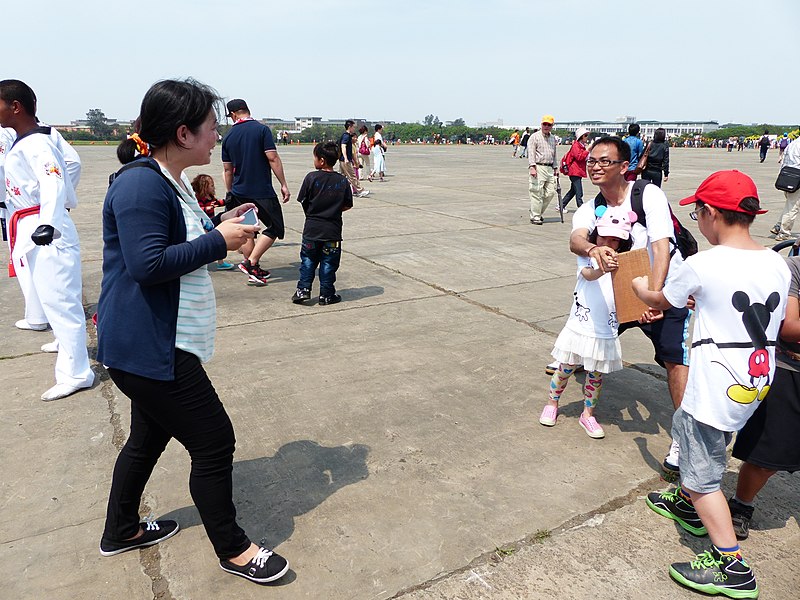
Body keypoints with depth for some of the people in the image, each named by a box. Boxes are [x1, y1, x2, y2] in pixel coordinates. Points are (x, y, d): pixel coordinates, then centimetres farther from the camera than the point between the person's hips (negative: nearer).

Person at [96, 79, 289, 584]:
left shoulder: (169, 181, 12)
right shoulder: (142, 184, -21)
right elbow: (148, 263, -27)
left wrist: (220, 226, 6)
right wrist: (219, 242, -20)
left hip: (157, 344, 11)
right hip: (147, 348, -11)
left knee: (151, 435, 23)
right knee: (213, 442, -1)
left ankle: (121, 531, 44)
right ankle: (232, 548, 19)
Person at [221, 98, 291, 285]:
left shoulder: (228, 137, 6)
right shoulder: (261, 129, -7)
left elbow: (227, 170, 11)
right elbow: (273, 158, -13)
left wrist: (229, 193, 22)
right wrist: (283, 185, -9)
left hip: (239, 193, 5)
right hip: (263, 191, -5)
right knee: (274, 228, 5)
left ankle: (253, 270, 18)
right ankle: (251, 262, -7)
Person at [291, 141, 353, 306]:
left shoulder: (311, 177, -9)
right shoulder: (343, 181, -3)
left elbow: (303, 201, -4)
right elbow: (348, 205, 1)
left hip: (312, 228, -1)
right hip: (333, 230, 1)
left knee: (308, 261, 15)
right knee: (328, 263, 9)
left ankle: (303, 289, 11)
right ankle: (326, 295, 13)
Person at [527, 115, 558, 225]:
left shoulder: (553, 138, 19)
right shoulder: (535, 136, -1)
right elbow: (531, 153, -9)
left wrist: (555, 168, 21)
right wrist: (532, 167, -19)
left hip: (549, 168, 7)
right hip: (538, 168, -7)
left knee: (550, 192, 4)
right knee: (537, 193, -7)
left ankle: (539, 213, 18)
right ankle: (535, 217, 1)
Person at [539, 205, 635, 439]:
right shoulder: (587, 257, -6)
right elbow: (588, 274, -28)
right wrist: (603, 268, -50)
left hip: (605, 333, 2)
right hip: (580, 327, -2)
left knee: (596, 375, 14)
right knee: (565, 369, 12)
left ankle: (587, 414, 31)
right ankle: (552, 404, 34)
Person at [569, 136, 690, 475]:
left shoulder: (649, 195, -16)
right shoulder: (589, 210, -4)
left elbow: (661, 247, -26)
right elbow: (575, 238, -27)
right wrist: (592, 249, -52)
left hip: (665, 290, -4)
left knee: (675, 358, -15)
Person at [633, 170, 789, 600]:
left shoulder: (702, 265, -18)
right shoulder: (778, 264, 2)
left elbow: (660, 301, 0)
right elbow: (784, 325, 16)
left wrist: (640, 288, 24)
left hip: (717, 386, -8)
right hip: (760, 380, 8)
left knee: (702, 472, 5)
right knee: (685, 426, 27)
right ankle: (687, 504, 45)